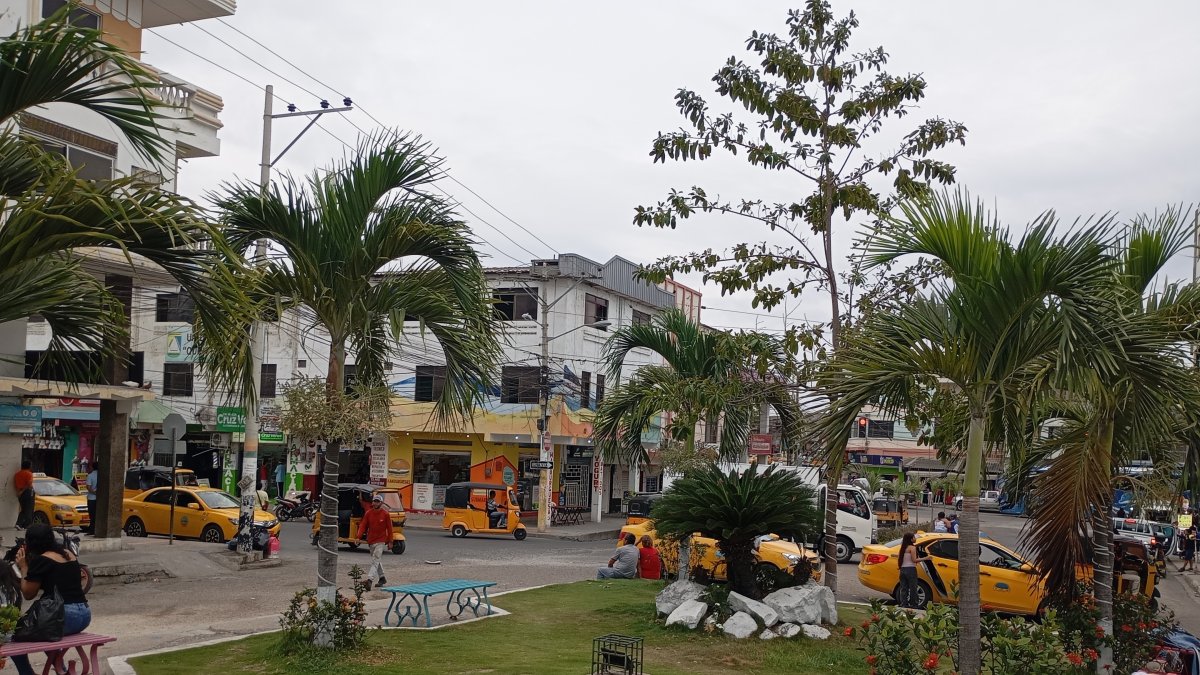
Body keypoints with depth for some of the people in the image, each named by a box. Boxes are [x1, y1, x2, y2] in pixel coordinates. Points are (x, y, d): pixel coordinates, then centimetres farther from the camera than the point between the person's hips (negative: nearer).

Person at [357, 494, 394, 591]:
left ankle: (370, 580, -25)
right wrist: (359, 537, -15)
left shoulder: (386, 514, -7)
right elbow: (363, 525, -1)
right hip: (371, 541, 5)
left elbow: (389, 528, -2)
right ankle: (382, 578, 32)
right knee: (376, 560, 17)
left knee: (375, 560, -15)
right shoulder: (368, 513, 1)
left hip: (381, 541, -5)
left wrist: (390, 541, -2)